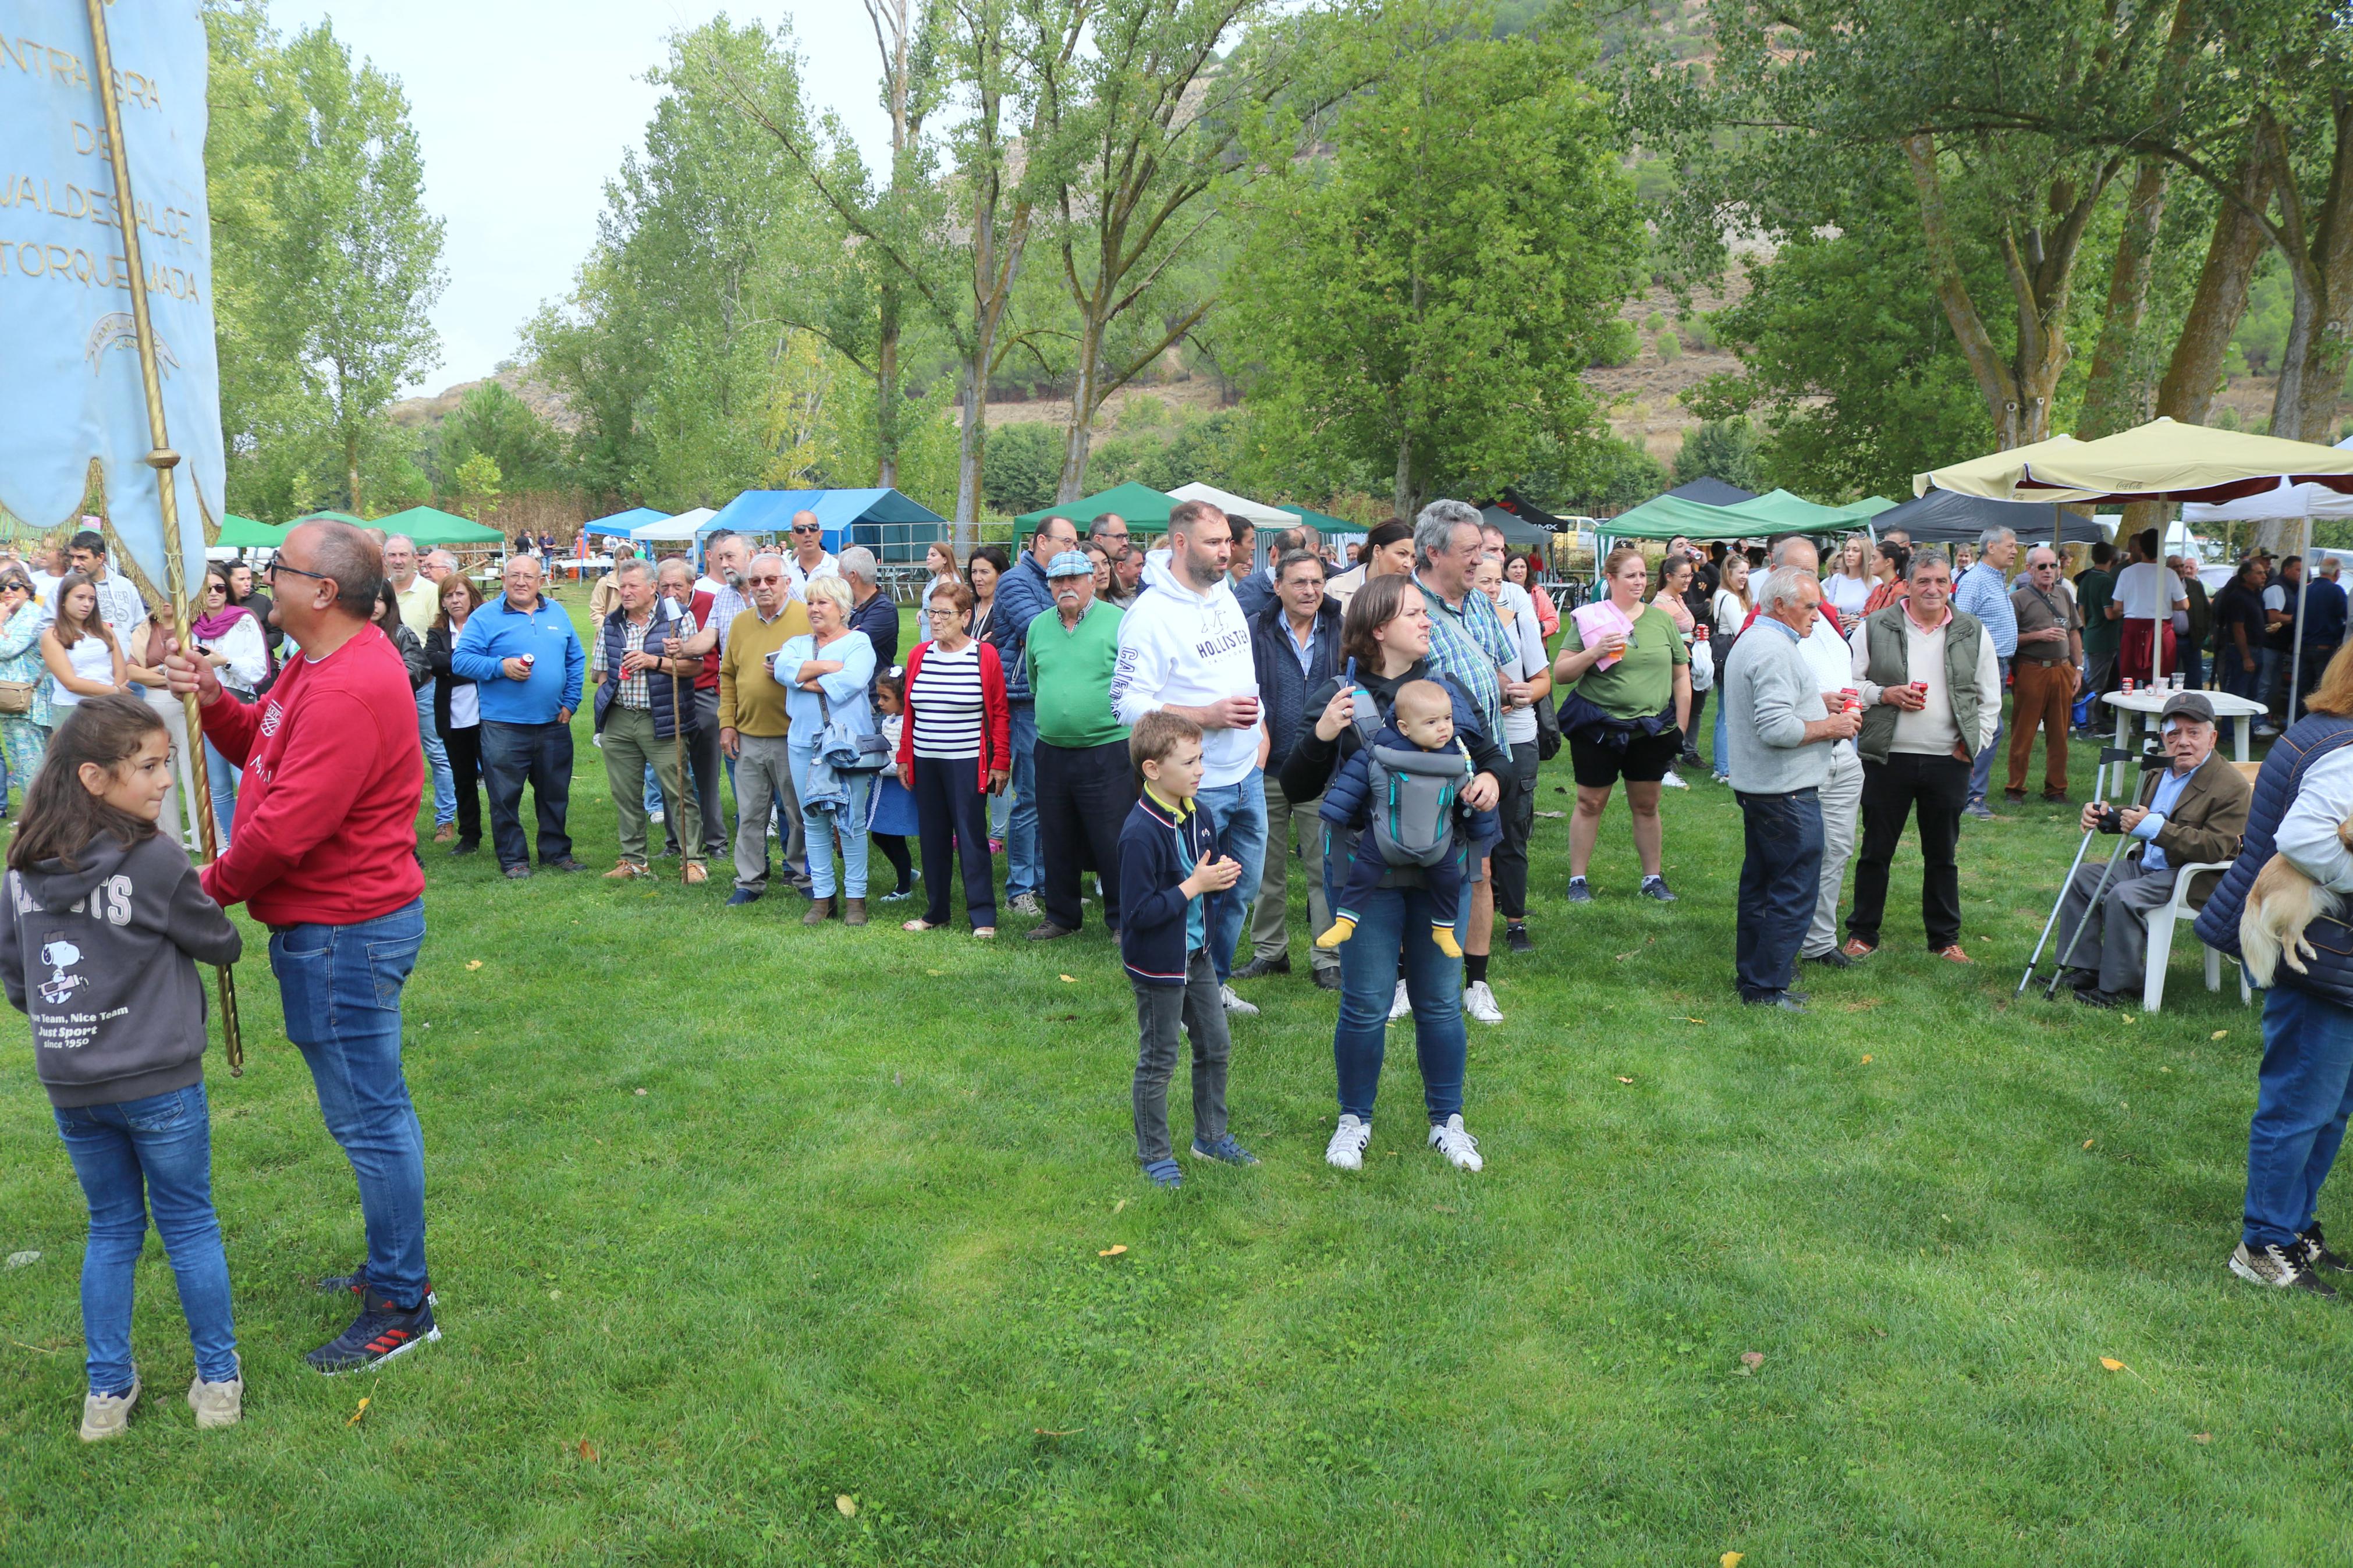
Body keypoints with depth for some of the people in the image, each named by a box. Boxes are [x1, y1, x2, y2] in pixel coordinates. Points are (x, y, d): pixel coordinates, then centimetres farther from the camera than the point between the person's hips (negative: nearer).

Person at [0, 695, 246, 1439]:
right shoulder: (156, 861, -18)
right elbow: (221, 946, -6)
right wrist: (202, 901, 14)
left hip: (69, 1084, 5)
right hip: (158, 1082, -5)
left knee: (112, 1229, 19)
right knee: (190, 1226, 10)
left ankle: (107, 1393, 26)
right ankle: (218, 1381, 21)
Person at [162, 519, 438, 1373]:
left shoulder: (349, 692, -25)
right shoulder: (321, 664, 11)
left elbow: (286, 828, -26)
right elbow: (264, 746, 18)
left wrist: (215, 885, -8)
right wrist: (213, 701, -1)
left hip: (342, 932, -11)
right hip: (349, 919, 11)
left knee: (369, 1118, -1)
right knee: (373, 1108, 20)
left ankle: (400, 1309, 11)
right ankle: (395, 1266, 35)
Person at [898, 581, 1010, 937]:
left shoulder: (985, 655, -4)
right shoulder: (919, 655, 8)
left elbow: (999, 714, -3)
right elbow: (909, 712, 13)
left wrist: (1000, 762, -6)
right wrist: (904, 757, 11)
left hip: (967, 763, -4)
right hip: (925, 762, 5)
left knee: (971, 838, -2)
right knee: (933, 838, 10)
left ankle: (983, 917, 5)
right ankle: (935, 912, 21)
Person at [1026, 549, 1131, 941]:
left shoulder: (1118, 622, -7)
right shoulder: (1038, 627, 10)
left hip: (1107, 750, -5)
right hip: (1051, 751, 5)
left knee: (1113, 842, -1)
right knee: (1056, 840, 14)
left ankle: (1122, 919, 12)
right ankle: (1061, 915, 28)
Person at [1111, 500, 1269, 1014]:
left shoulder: (1226, 596, 10)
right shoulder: (1150, 614, -17)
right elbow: (1128, 703, -22)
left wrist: (1259, 731, 15)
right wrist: (1208, 715, -24)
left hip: (1246, 777, 8)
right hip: (1193, 787, -8)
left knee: (1242, 885, 18)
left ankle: (1215, 982, 35)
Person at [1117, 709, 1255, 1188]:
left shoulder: (1201, 815, 1)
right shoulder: (1140, 833, -25)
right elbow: (1140, 911, -26)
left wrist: (1222, 877, -8)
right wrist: (1194, 885, -23)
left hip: (1197, 955, 8)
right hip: (1157, 965, -8)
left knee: (1215, 1047, 19)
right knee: (1157, 1062, 6)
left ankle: (1211, 1136, 37)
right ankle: (1153, 1155, 23)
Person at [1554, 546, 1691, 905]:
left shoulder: (1661, 619, 6)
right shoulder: (1589, 618, -3)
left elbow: (1682, 675, 10)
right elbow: (1560, 674, -7)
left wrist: (1680, 728, 7)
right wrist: (1594, 652, -23)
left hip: (1651, 730, 3)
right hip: (1598, 729, -2)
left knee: (1647, 806, 12)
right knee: (1590, 804, 5)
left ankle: (1653, 878, 24)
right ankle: (1577, 879, 16)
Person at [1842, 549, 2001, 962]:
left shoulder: (1973, 634, 7)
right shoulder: (1875, 627, 0)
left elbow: (1989, 697, 13)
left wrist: (1975, 741, 3)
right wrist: (1885, 695, -13)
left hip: (1949, 761, 2)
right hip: (1887, 758, -2)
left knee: (1942, 854, 11)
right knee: (1876, 851, 6)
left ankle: (1945, 938, 23)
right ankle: (1862, 934, 17)